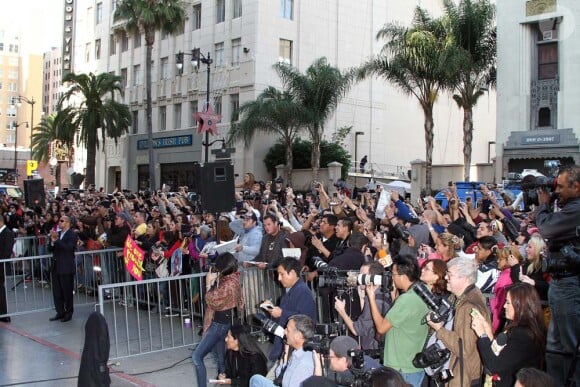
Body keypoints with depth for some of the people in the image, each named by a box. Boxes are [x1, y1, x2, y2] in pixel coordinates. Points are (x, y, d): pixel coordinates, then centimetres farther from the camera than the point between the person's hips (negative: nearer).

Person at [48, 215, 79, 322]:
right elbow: (50, 249, 10)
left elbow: (68, 248, -23)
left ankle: (68, 313, 15)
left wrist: (57, 239, -23)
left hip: (66, 267, -7)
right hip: (56, 266, 7)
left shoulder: (72, 235, -8)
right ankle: (60, 312, 21)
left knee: (67, 291, 3)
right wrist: (52, 241, -9)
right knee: (56, 292, 11)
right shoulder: (57, 234, 11)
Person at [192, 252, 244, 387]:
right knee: (221, 356, 21)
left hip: (219, 324, -10)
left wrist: (208, 284, -12)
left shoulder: (228, 285, -25)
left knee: (197, 356, -10)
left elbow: (213, 302, -18)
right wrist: (214, 281, 3)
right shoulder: (231, 279, 5)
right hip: (222, 322, 10)